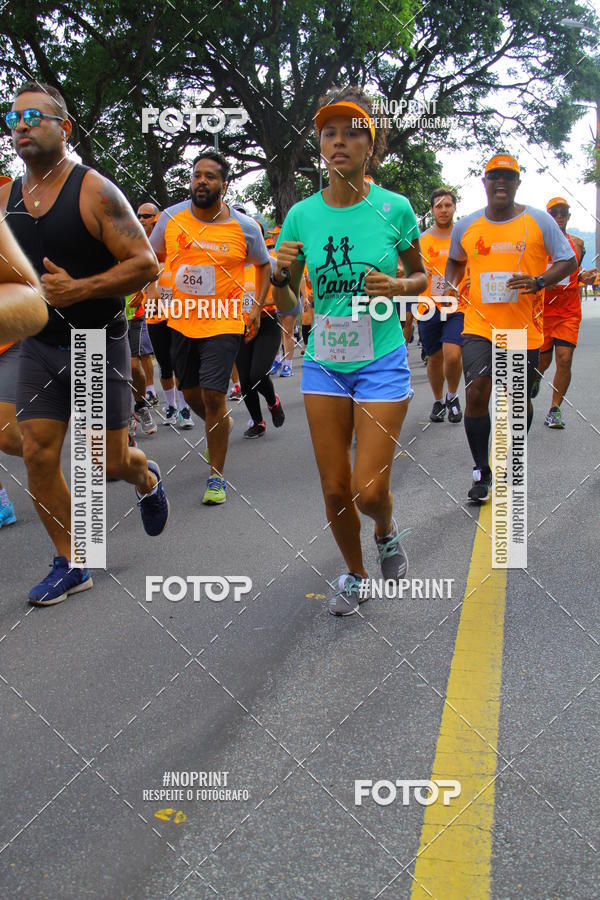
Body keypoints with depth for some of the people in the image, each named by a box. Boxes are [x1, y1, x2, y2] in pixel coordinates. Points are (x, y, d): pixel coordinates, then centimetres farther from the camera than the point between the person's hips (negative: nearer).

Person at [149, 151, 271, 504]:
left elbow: (264, 264, 10)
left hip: (223, 323, -4)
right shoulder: (171, 217, -2)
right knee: (191, 393, 15)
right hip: (181, 321, 4)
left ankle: (217, 477, 3)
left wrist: (258, 306, 1)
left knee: (213, 396, -11)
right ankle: (219, 429, 49)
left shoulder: (245, 227, -8)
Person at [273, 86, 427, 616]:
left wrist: (397, 286, -12)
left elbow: (423, 278, 9)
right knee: (335, 488, 7)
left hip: (382, 364, -2)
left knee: (369, 492, -7)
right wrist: (281, 277, -16)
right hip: (324, 365, 2)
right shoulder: (302, 215, -1)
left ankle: (387, 532, 31)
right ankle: (354, 575, 33)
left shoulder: (393, 208, -5)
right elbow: (288, 310, 5)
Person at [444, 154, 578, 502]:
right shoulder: (466, 226, 6)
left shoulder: (539, 220, -1)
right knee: (477, 392, -15)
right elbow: (456, 261, 25)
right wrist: (451, 284, 4)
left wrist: (539, 282, -17)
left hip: (525, 330, 0)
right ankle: (482, 470, 1)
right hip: (480, 325, 1)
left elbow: (569, 261, 1)